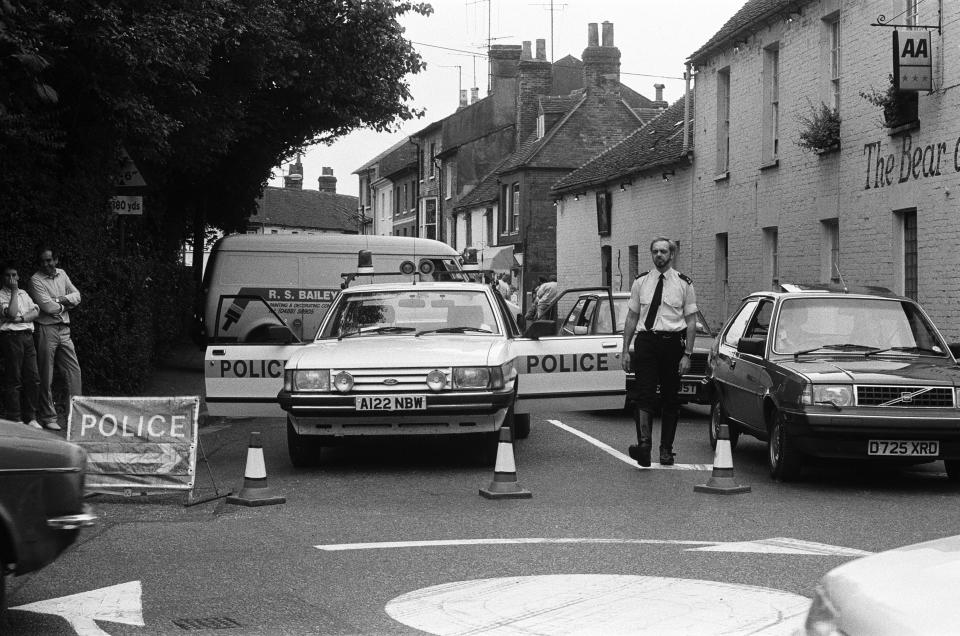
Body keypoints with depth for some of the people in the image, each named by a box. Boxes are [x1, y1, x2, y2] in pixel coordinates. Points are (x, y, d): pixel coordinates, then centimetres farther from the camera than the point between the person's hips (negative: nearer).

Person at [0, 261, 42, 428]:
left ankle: (30, 417, 8)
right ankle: (14, 419, -2)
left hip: (28, 337, 6)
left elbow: (35, 312, 7)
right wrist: (14, 291, -10)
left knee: (33, 378, 2)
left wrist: (21, 318, -11)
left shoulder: (24, 294, 18)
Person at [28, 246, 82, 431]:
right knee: (46, 376, 0)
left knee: (74, 370, 4)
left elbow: (77, 296, 9)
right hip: (47, 330, -6)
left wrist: (61, 299, -8)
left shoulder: (61, 274, 12)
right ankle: (48, 417, 5)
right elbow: (47, 306, -17)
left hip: (64, 330, 6)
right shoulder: (36, 280, -8)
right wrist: (64, 306, -1)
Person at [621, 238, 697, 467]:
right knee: (644, 394, -14)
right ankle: (644, 442, -24)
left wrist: (687, 354, -6)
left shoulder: (684, 284, 4)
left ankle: (666, 449, 14)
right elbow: (632, 317, 13)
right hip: (645, 341, 1)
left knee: (670, 398, 5)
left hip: (673, 343, -1)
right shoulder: (640, 282, 10)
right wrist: (625, 350, 7)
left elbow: (691, 321, 2)